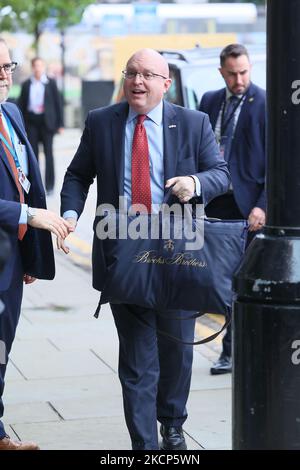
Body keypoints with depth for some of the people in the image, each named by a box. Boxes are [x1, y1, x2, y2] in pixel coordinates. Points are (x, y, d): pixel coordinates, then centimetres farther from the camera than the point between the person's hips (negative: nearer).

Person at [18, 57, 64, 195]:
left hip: (47, 121, -2)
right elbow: (21, 104, 10)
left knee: (48, 152, -3)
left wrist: (60, 123, 0)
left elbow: (58, 102, 3)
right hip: (31, 121, 2)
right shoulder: (26, 85, 7)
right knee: (33, 153, 3)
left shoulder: (51, 83, 2)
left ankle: (49, 185, 2)